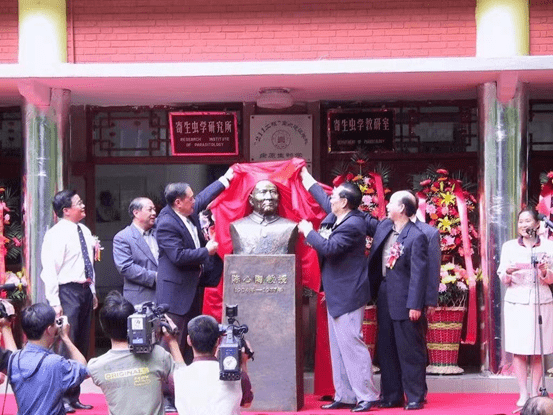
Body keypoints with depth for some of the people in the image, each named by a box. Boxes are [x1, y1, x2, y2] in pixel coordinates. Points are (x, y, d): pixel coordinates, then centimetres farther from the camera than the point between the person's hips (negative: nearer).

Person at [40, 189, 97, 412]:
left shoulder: (84, 231, 12)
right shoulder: (56, 234, -12)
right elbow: (49, 271, -16)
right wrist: (55, 303, -20)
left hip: (84, 291, 8)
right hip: (67, 291, -8)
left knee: (82, 346, 12)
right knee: (66, 345, -9)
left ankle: (74, 397, 20)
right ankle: (62, 398, -2)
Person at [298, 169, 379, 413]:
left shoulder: (352, 225, -20)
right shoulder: (335, 216, 8)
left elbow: (328, 247, -27)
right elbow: (324, 201, 30)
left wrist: (308, 231, -12)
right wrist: (306, 178, 39)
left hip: (348, 296, -11)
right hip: (337, 296, 11)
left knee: (351, 345, -9)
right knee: (338, 347, 12)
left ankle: (367, 396, -4)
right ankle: (344, 396, 17)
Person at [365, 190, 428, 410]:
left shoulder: (416, 237, -15)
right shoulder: (383, 227, 7)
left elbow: (419, 273, -16)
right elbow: (366, 222, 26)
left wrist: (415, 305, -19)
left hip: (404, 302, -8)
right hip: (385, 299, 8)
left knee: (410, 351, -1)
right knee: (386, 350, 12)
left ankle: (415, 397, 7)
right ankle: (391, 396, 21)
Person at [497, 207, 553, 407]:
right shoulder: (509, 246, 7)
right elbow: (503, 279, 5)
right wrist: (508, 272, -17)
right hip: (516, 303, 0)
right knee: (518, 350, -3)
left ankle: (535, 392, 8)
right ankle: (523, 393, 1)